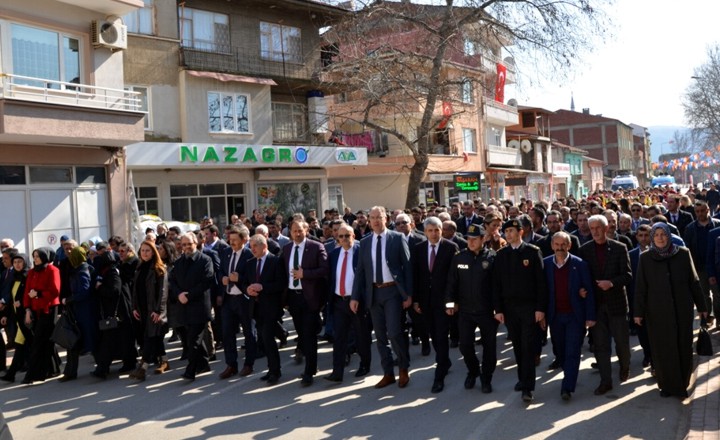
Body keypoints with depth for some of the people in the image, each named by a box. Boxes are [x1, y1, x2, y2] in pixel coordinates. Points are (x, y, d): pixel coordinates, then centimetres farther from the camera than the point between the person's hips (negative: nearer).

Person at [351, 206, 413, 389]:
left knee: (394, 333, -11)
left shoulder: (397, 238, -2)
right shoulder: (365, 243, 8)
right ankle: (388, 373, 20)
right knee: (380, 335, 9)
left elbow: (407, 266, -3)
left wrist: (409, 294, -9)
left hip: (393, 291, -4)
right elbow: (360, 271, 9)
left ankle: (404, 368, 11)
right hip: (374, 292, 4)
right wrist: (355, 297, 2)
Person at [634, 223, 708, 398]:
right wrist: (639, 312, -4)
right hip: (657, 311, 0)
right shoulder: (645, 258, -2)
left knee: (683, 347, 6)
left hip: (682, 309, 1)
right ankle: (666, 384, 17)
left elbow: (694, 281, 4)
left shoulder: (683, 254, -1)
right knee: (662, 349, 5)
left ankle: (681, 385, 20)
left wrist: (701, 305, 6)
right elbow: (640, 287, -1)